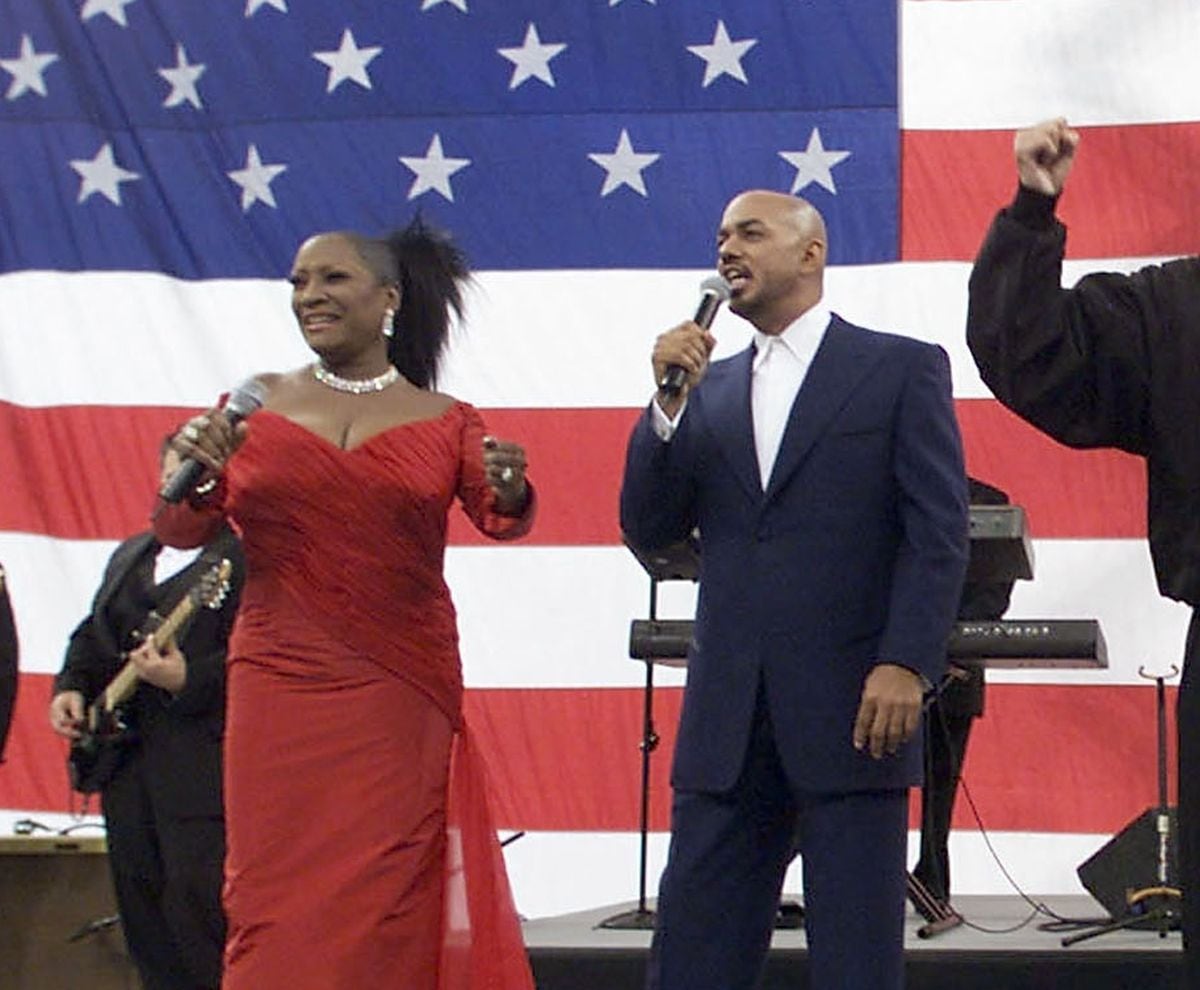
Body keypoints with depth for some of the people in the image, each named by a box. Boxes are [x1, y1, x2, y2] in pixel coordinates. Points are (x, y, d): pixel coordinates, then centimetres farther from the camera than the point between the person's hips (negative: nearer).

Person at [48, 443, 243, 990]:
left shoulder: (247, 555, -7)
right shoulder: (131, 554, 20)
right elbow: (93, 634, 26)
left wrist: (188, 681, -28)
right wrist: (72, 685, 8)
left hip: (200, 764, -8)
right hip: (127, 756, 8)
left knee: (197, 909, -13)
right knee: (139, 898, 11)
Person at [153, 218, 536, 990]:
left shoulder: (445, 423, 6)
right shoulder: (256, 407, 8)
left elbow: (498, 517, -8)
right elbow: (180, 533, 5)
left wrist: (510, 494, -31)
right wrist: (193, 477, -17)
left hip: (401, 695, -1)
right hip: (280, 691, 1)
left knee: (389, 903, 1)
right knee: (279, 899, 1)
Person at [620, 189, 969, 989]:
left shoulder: (902, 369, 4)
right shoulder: (709, 390, 18)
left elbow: (940, 531, -4)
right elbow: (648, 529, 10)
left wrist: (906, 665, -15)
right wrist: (669, 404, -2)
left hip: (851, 711, -4)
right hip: (730, 718, 4)